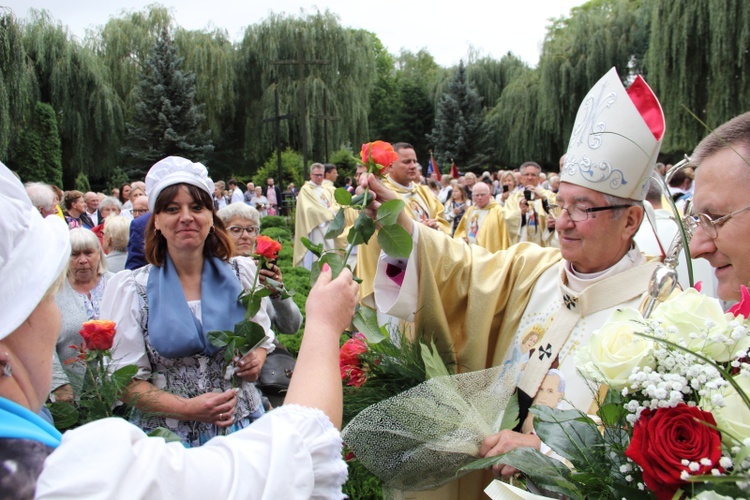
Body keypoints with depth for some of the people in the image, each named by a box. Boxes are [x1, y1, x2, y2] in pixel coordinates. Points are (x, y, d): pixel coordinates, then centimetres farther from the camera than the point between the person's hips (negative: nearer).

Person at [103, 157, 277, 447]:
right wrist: (187, 409, -18)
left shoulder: (242, 274, 1)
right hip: (167, 438, -1)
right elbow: (126, 379, -5)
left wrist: (256, 360, -9)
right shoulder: (131, 289, -4)